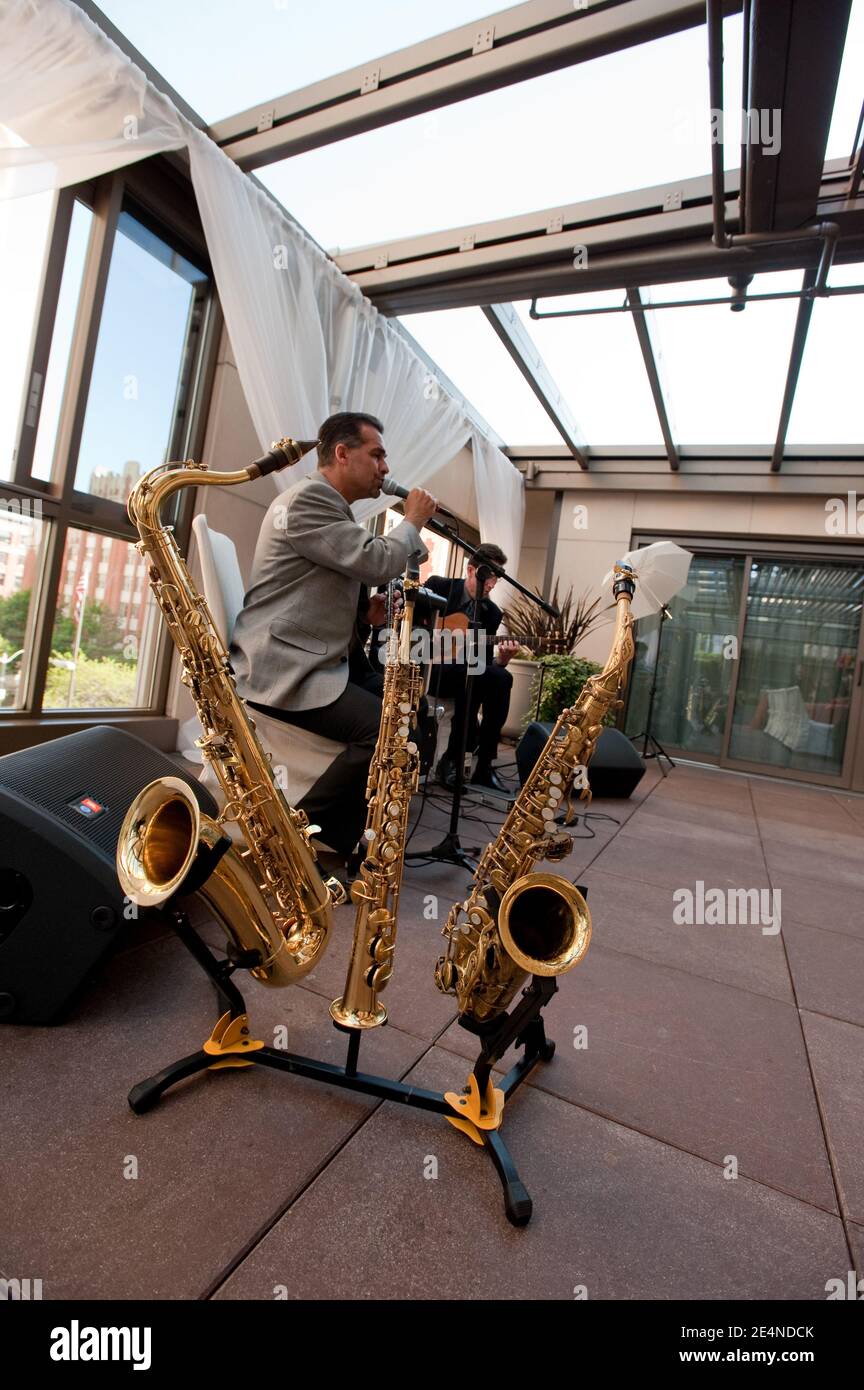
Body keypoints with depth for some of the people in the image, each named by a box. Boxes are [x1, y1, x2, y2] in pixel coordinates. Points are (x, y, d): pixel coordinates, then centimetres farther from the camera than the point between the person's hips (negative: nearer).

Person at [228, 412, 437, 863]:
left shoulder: (331, 506, 22)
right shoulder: (307, 499, -12)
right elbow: (377, 562, -21)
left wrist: (366, 609, 3)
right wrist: (413, 520, -1)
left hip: (323, 660, 11)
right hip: (282, 667, -11)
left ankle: (343, 837, 12)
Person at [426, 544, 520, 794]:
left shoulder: (493, 613, 7)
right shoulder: (438, 586, -2)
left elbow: (482, 663, 4)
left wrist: (501, 660, -18)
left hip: (463, 674, 4)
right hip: (426, 667, -4)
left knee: (501, 677, -26)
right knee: (471, 674, -34)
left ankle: (484, 765, -21)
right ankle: (452, 757, -21)